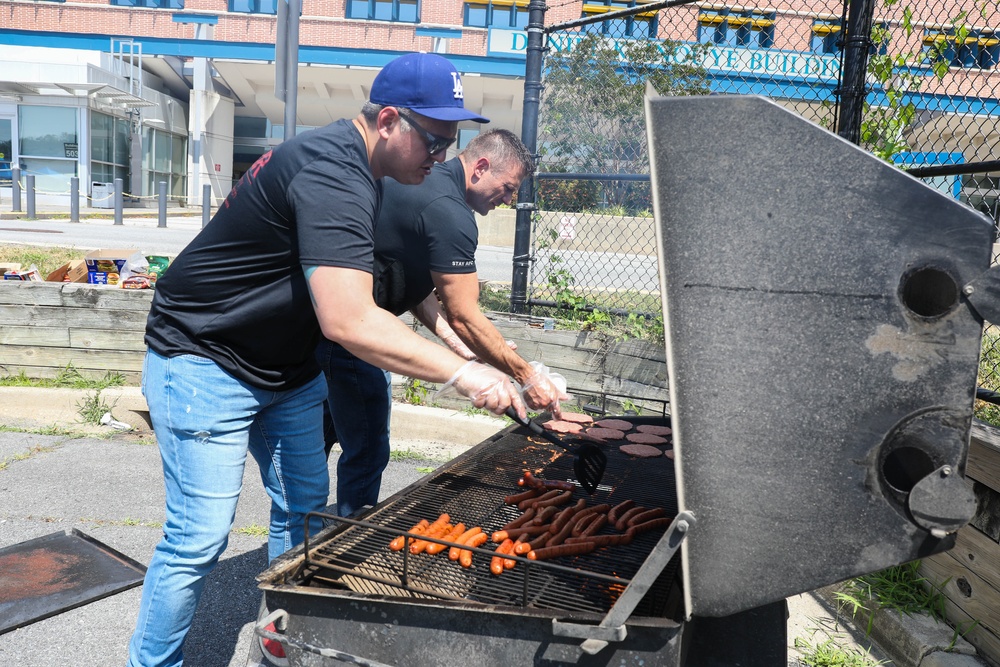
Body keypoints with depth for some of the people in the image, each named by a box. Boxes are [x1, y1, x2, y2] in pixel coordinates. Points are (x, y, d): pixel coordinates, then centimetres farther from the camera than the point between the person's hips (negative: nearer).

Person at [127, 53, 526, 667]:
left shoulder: (356, 167, 5)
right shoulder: (331, 176, -29)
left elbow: (355, 281, 19)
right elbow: (348, 322, -39)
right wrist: (460, 373, -37)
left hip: (285, 365, 10)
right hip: (206, 365, -10)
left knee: (304, 506, 14)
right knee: (199, 539, -7)